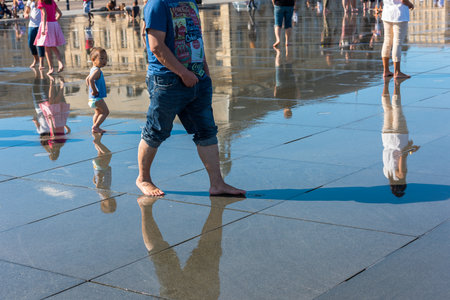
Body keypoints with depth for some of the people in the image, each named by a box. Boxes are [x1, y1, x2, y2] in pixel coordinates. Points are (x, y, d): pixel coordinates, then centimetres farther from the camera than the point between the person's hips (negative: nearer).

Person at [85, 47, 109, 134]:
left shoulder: (93, 69, 13)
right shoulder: (97, 70, -20)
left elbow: (87, 79, 27)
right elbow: (91, 79, -36)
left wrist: (90, 88, 22)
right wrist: (94, 90, -27)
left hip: (93, 98, 10)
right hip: (97, 97, -10)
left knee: (98, 112, 20)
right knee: (105, 111, -4)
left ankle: (96, 128, 24)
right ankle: (95, 126, -7)